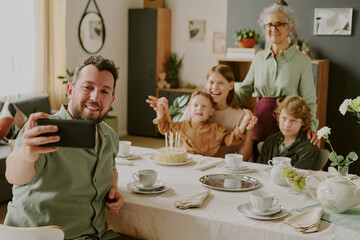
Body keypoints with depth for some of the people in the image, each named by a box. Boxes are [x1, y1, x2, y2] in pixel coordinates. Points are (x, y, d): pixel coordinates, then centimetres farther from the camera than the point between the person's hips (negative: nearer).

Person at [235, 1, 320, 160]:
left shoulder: (302, 60, -2)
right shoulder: (259, 58, 10)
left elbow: (309, 101, -4)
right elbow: (245, 89, 14)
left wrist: (311, 127, -19)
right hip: (260, 122, 4)